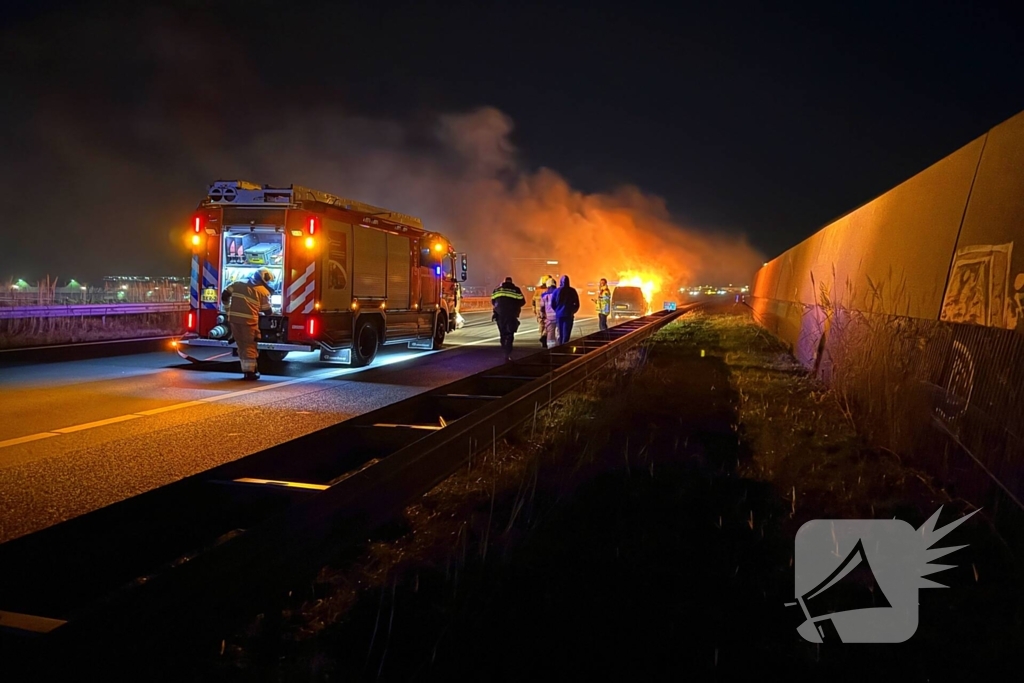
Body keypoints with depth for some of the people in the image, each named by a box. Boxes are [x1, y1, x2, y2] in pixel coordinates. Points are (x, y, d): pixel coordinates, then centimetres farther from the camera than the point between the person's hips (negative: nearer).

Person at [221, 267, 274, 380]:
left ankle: (246, 369, 17)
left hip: (233, 318, 5)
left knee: (241, 345, 13)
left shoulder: (238, 283, 15)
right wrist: (270, 312, 31)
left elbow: (225, 294, 14)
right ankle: (250, 372, 1)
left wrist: (228, 309, 25)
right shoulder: (264, 291, 1)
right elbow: (266, 310, 8)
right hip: (248, 320, -5)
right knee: (249, 345, 2)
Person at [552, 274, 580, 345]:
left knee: (560, 333, 15)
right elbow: (577, 304, -1)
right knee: (566, 334, -3)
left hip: (559, 315, 2)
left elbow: (553, 304, 0)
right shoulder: (572, 291, -3)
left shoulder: (556, 291, -2)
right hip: (568, 315, -2)